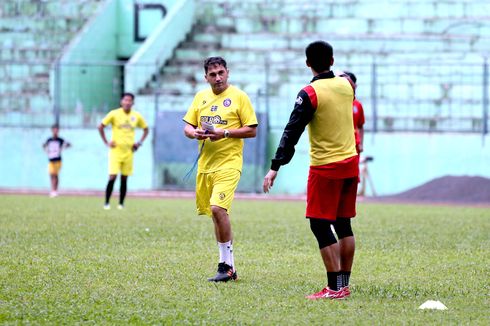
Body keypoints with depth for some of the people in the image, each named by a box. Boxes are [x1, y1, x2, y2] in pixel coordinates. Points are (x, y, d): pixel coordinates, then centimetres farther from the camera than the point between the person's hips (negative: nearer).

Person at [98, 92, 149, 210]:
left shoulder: (137, 116, 4)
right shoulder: (114, 114, -5)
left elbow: (146, 129, 18)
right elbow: (100, 127, 0)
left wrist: (139, 142, 6)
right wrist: (106, 142, -5)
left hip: (128, 151, 3)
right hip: (116, 150, -3)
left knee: (124, 179, 5)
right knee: (112, 177, -11)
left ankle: (121, 204, 12)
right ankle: (107, 203, -4)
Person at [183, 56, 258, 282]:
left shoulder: (238, 96, -3)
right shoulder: (201, 97, 13)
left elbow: (251, 130, -5)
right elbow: (187, 127, 16)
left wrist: (225, 133, -17)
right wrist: (195, 133, -7)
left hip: (228, 163, -6)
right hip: (205, 164, 6)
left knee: (218, 208, -21)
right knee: (217, 214, 9)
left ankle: (226, 265, -14)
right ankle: (228, 266, 17)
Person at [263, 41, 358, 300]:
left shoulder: (309, 94, -14)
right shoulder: (346, 84, 3)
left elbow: (292, 133, -18)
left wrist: (275, 167, -18)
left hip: (325, 169, -7)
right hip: (350, 163, 7)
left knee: (320, 225, -2)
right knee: (343, 224, 12)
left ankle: (334, 288, -6)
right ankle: (344, 284, 14)